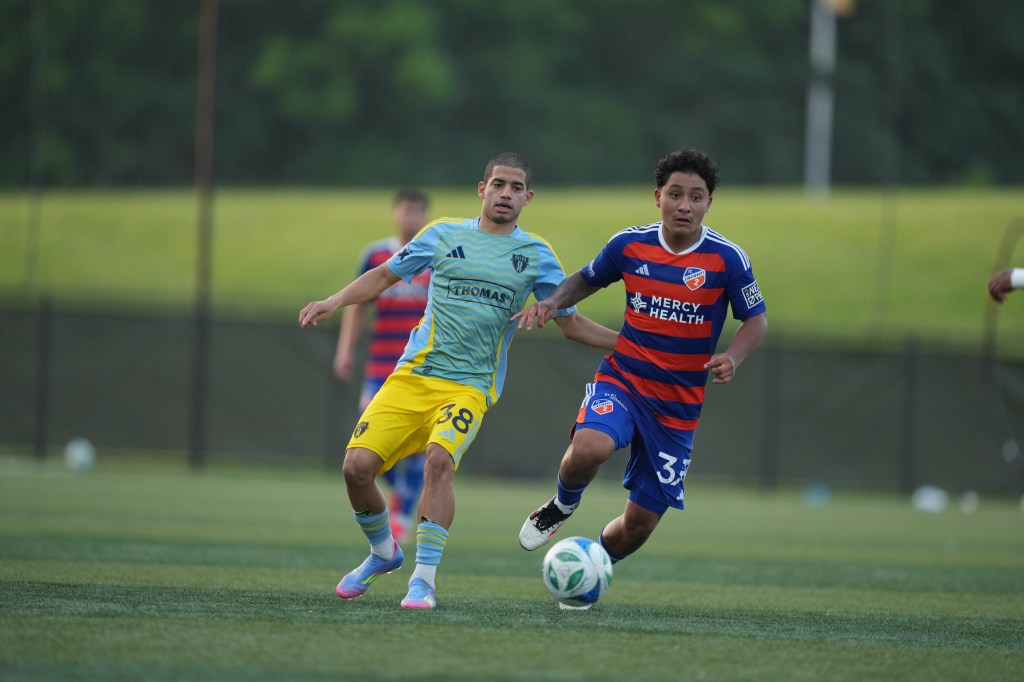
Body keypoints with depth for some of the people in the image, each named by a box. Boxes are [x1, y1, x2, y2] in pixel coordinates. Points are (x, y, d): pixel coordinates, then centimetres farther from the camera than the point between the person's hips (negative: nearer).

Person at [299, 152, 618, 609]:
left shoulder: (536, 256, 7)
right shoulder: (444, 235, 8)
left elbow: (571, 324, 14)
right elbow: (384, 276, 18)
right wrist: (334, 302, 4)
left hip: (470, 387, -2)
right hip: (413, 377, 2)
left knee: (439, 460, -30)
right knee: (357, 464, -12)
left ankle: (423, 579, -24)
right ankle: (383, 553, 16)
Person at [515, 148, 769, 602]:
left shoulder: (725, 259, -10)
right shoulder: (630, 245, -4)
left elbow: (756, 320, -1)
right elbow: (587, 279, 14)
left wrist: (733, 357, -22)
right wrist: (552, 302, -6)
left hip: (678, 406, 0)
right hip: (622, 380, 0)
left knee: (639, 523, 3)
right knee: (589, 449, -34)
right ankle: (562, 505, 2)